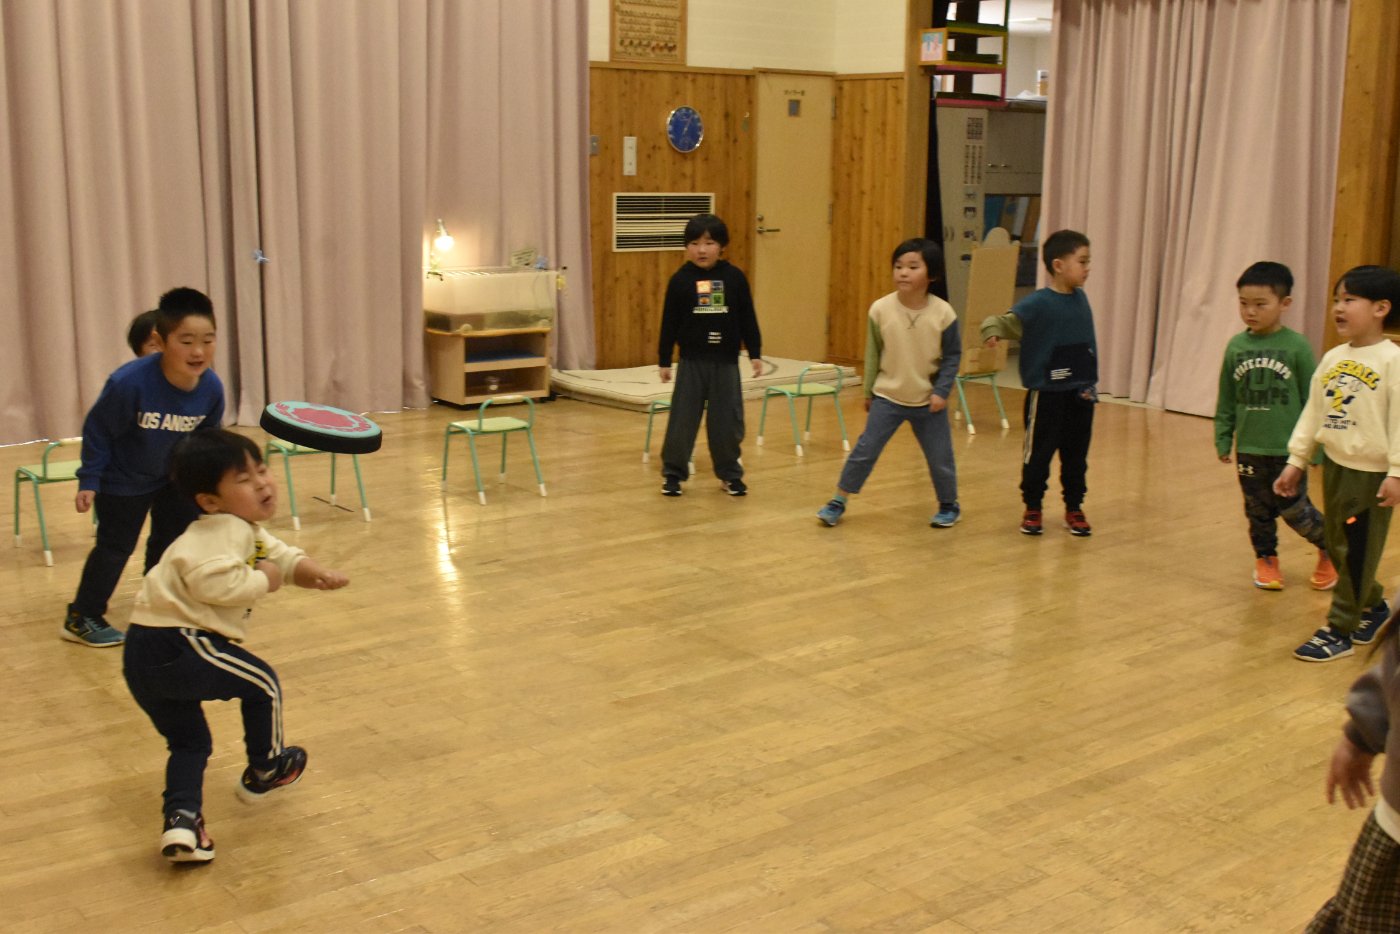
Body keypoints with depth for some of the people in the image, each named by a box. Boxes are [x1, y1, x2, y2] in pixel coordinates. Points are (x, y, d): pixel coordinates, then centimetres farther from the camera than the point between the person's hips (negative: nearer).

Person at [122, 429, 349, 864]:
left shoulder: (249, 531, 17)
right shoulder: (226, 530, -16)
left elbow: (285, 557, 19)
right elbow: (212, 582, -31)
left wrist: (317, 575, -3)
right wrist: (263, 580, -14)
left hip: (145, 657, 10)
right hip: (176, 646, -10)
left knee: (189, 741, 18)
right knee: (263, 685, 9)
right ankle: (264, 771, 28)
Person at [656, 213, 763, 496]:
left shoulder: (735, 277, -2)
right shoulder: (680, 280, -4)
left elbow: (748, 319, 3)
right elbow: (669, 322, 0)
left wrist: (755, 354, 2)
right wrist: (664, 360, 1)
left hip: (726, 362, 1)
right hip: (692, 362, 0)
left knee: (727, 422, 7)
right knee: (682, 420, 3)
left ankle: (730, 474, 22)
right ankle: (673, 474, 16)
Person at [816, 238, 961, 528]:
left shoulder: (943, 313, -15)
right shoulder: (880, 310, -13)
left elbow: (952, 355, -4)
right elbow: (873, 354, -1)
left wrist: (942, 391, -13)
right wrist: (868, 392, 5)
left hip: (929, 401, 0)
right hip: (887, 397, 0)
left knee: (940, 458, 9)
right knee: (865, 450, 1)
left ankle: (949, 506, 32)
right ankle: (838, 502, 15)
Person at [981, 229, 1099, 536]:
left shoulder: (1081, 299, 4)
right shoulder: (1038, 303, -14)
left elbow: (1089, 344, 13)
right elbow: (1006, 320, -24)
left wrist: (1091, 383, 16)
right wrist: (992, 329, -47)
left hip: (1080, 394, 5)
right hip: (1046, 393, -5)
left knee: (1076, 455, 13)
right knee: (1038, 453, 6)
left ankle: (1074, 509, 27)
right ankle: (1032, 509, 22)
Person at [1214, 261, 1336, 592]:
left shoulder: (1297, 347, -9)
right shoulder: (1236, 346, 0)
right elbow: (1226, 399, 8)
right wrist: (1223, 438, 7)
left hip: (1288, 448, -3)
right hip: (1249, 448, 3)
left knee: (1294, 509, 3)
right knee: (1258, 510, 13)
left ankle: (1330, 547, 29)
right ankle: (1266, 559, 33)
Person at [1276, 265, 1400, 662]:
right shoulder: (1333, 358, 7)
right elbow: (1313, 411, 12)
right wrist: (1296, 460, 11)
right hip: (1335, 464, 7)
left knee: (1357, 552, 1)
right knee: (1337, 547, 16)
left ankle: (1340, 629, 10)